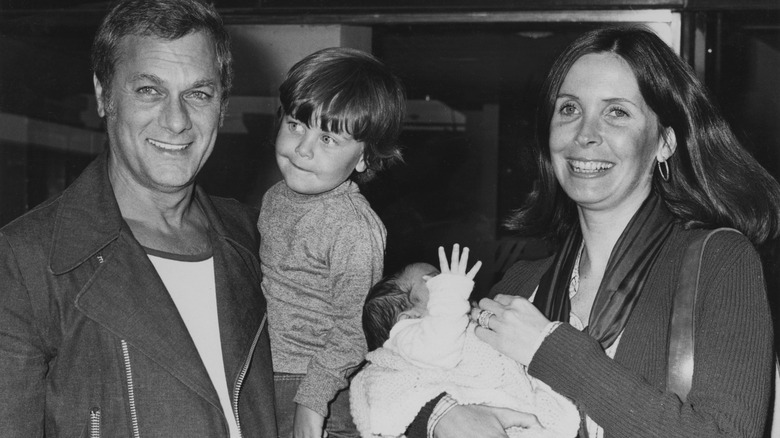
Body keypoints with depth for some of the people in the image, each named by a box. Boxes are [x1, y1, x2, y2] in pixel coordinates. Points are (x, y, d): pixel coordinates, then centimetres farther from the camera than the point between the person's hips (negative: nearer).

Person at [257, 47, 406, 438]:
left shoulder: (354, 229, -22)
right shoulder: (276, 198, 2)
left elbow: (353, 332, -19)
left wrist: (312, 400, -20)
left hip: (317, 389, -7)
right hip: (259, 378, 7)